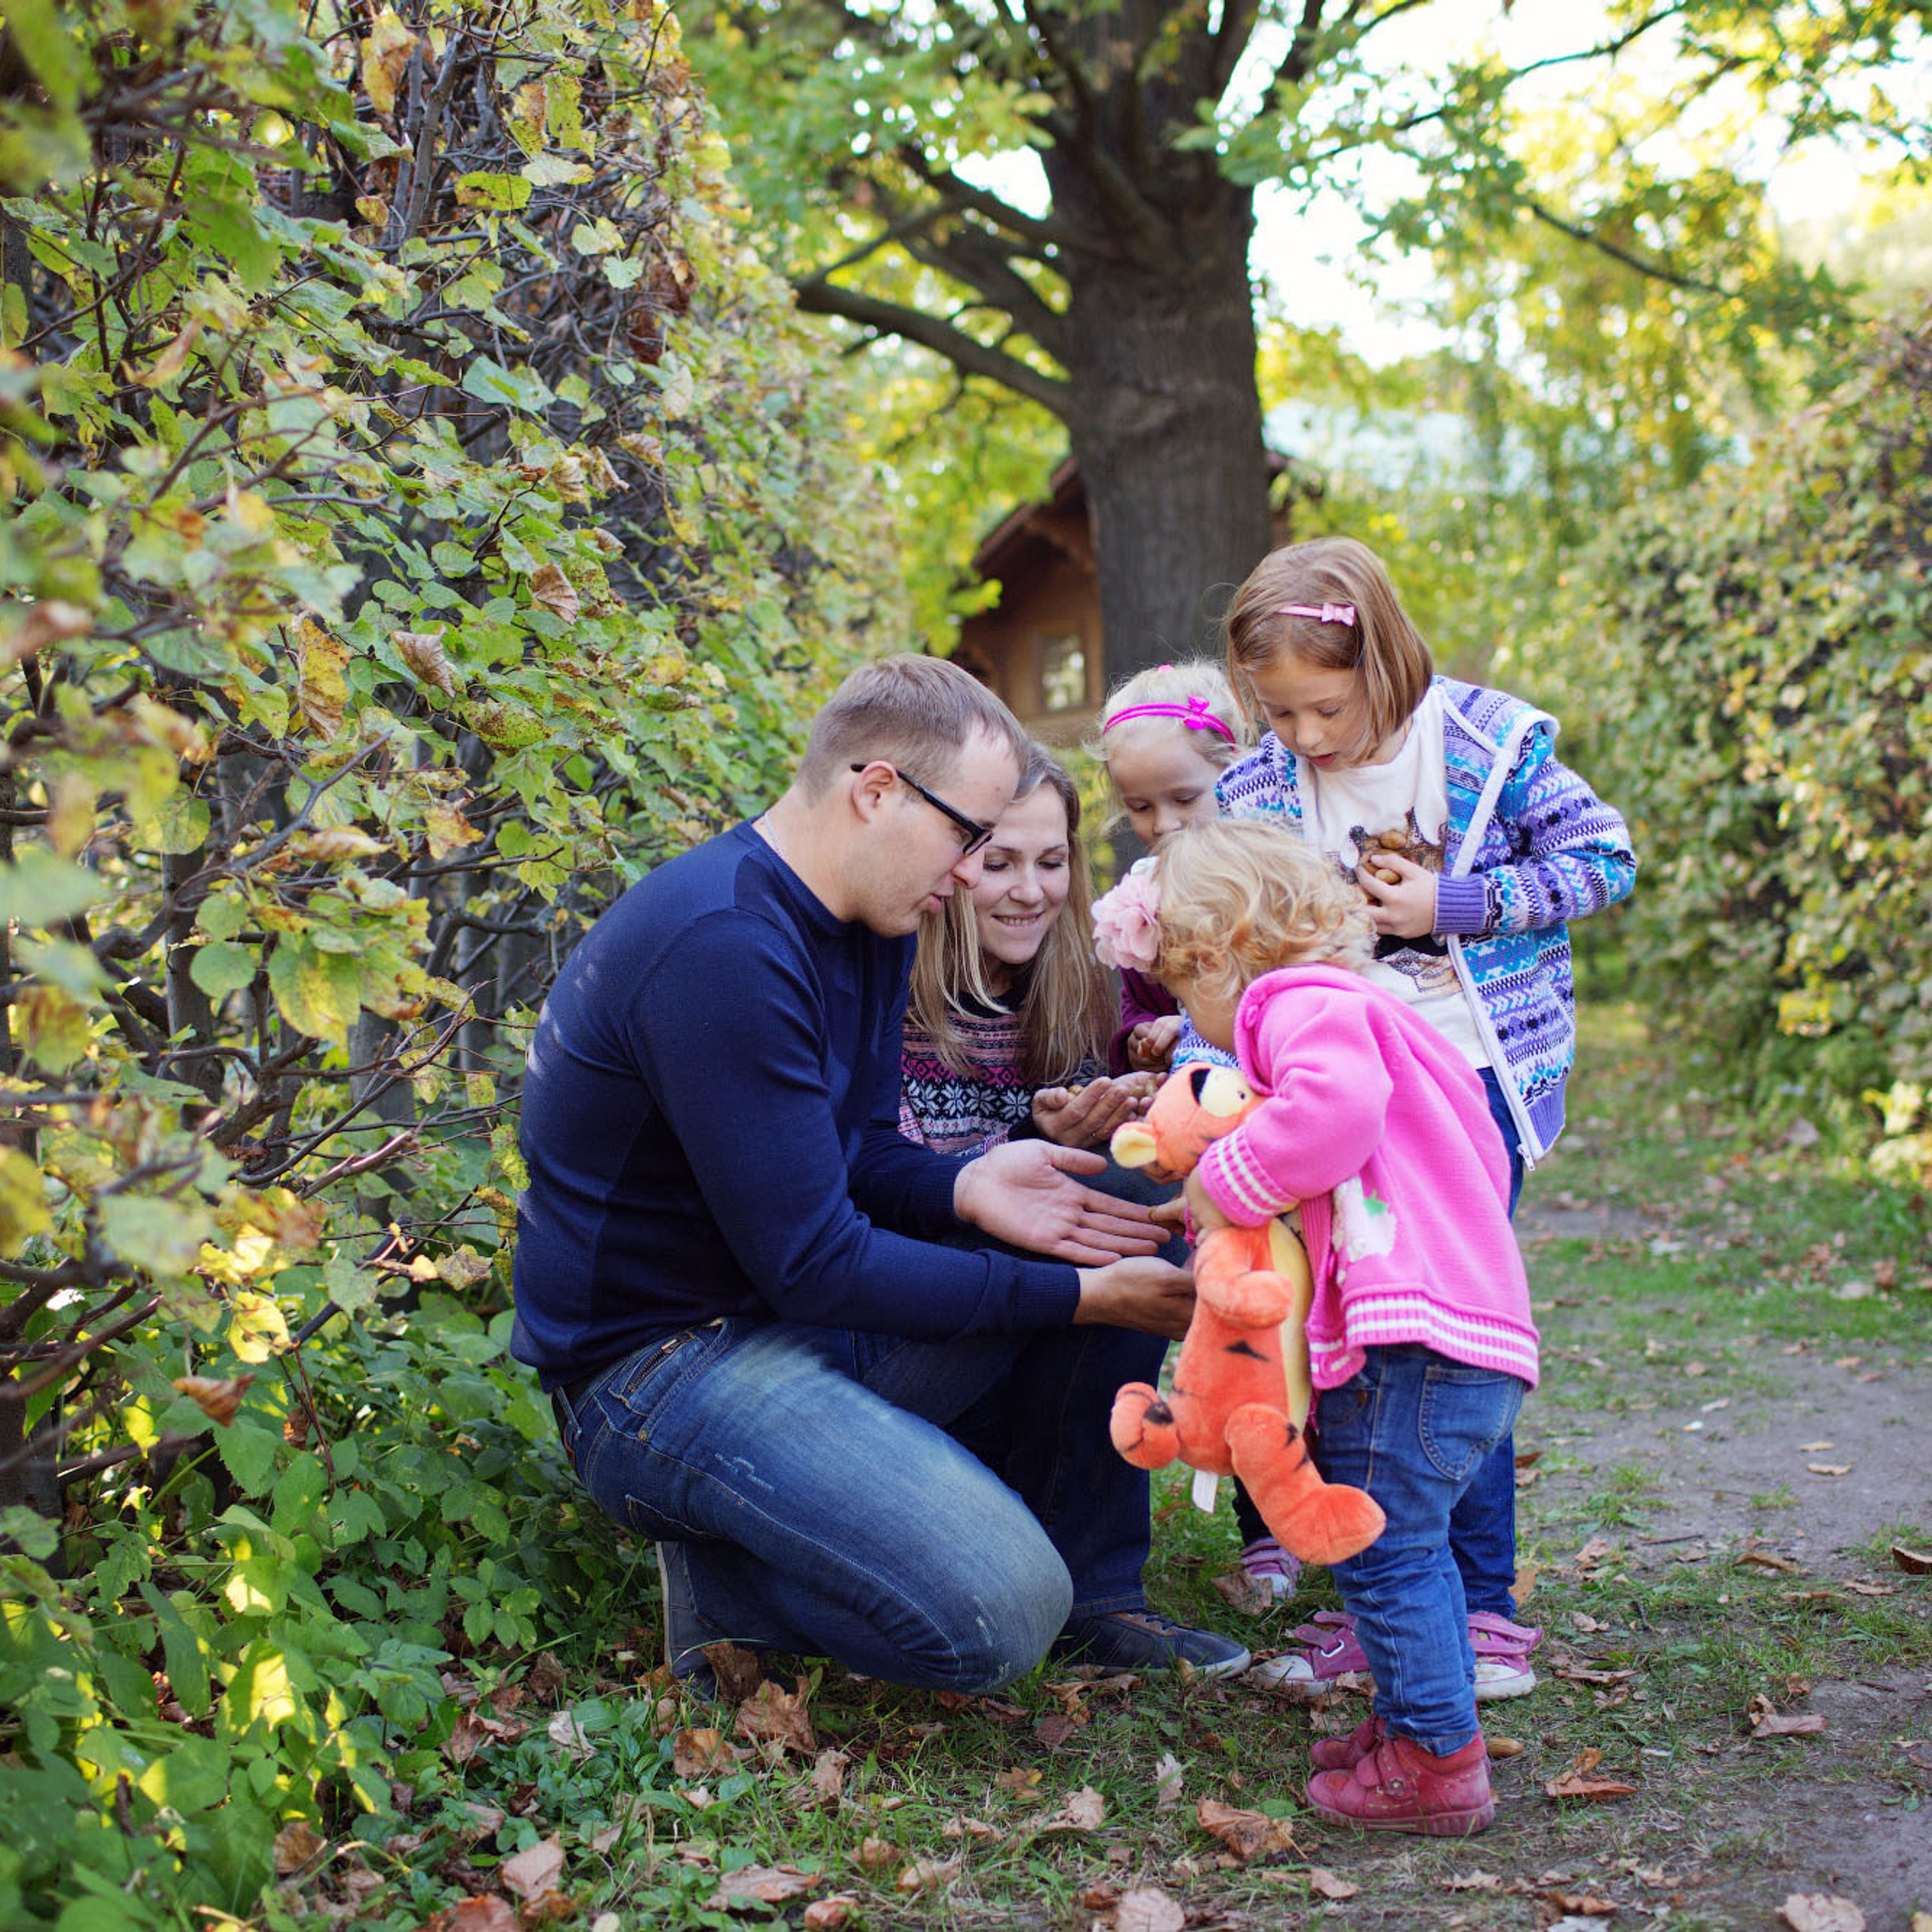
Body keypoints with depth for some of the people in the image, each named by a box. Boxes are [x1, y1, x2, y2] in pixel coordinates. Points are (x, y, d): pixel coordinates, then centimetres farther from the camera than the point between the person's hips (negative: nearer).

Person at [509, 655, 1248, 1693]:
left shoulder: (869, 917, 6)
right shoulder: (721, 945, -25)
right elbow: (814, 1264, -24)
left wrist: (963, 1188, -10)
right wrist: (1078, 1298, -19)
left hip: (802, 1309, 10)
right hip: (660, 1366, -10)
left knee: (1108, 1227, 2)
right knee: (999, 1617, -23)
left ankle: (1091, 1597, 9)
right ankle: (716, 1574, 0)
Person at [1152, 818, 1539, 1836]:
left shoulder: (1307, 1004, -6)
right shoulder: (1362, 1013, 25)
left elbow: (1338, 1103, -29)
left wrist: (1226, 1186, -16)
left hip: (1418, 1339, -11)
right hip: (1477, 1335, 11)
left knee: (1380, 1549, -4)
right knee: (1405, 1544, 22)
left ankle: (1436, 1760, 2)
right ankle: (1424, 1715, 31)